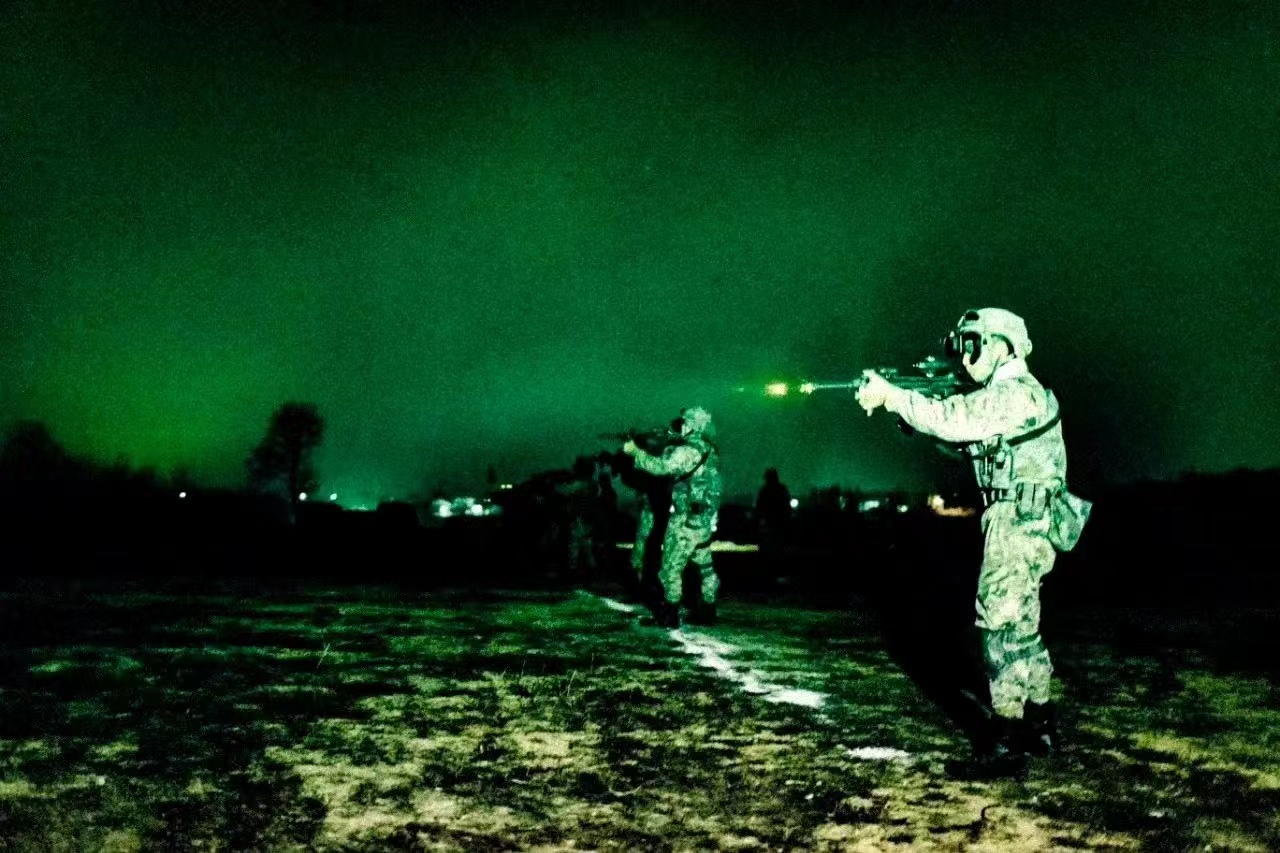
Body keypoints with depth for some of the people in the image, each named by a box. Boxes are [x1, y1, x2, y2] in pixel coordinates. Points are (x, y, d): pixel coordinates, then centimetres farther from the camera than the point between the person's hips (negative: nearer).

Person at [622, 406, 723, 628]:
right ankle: (706, 613, 21)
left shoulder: (691, 450, -17)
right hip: (706, 521, 9)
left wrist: (635, 451, -13)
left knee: (672, 568, 0)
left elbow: (661, 466, -23)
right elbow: (673, 462, 20)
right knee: (705, 565, 15)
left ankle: (669, 615, 4)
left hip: (686, 520, -9)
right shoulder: (710, 450, 11)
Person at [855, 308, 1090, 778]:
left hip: (1019, 526, -11)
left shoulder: (1016, 392, -15)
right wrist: (900, 401, 1)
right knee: (1020, 627, 17)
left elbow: (951, 420, -25)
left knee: (1003, 625, -9)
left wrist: (890, 395, -17)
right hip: (1014, 525, 11)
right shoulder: (1001, 394, 17)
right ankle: (1041, 724, 28)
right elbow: (955, 433, 15)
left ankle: (1007, 741, -6)